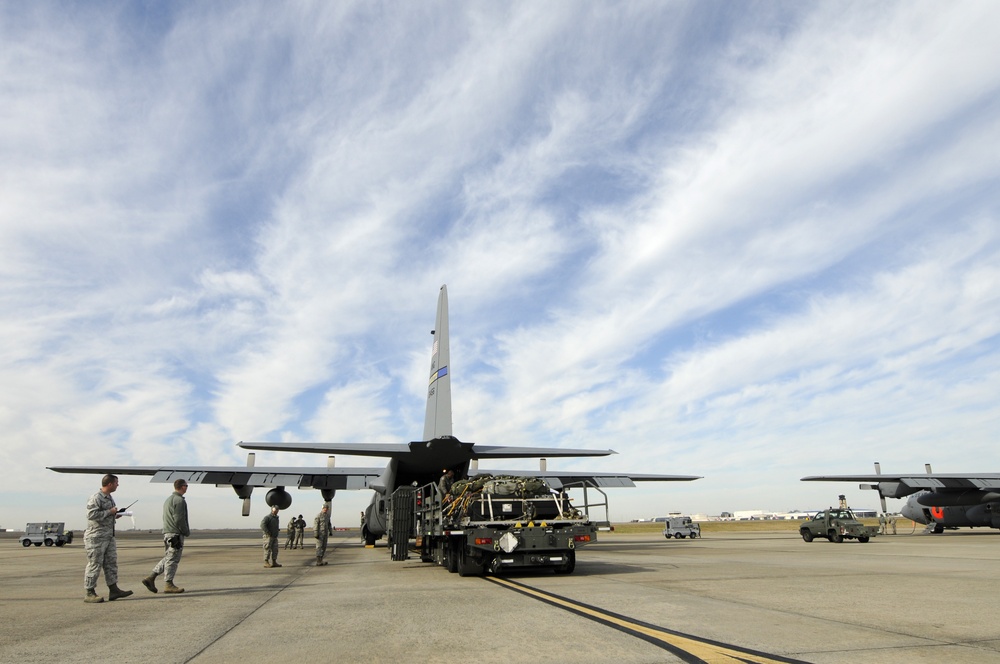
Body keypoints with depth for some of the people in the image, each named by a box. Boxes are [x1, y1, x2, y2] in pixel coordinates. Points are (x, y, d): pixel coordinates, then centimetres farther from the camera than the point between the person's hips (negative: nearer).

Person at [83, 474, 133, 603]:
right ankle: (89, 593, 7)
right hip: (96, 537, -9)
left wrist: (115, 515, 8)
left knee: (111, 563, 9)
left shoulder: (109, 498, 15)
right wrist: (110, 512, -18)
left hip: (109, 537, 9)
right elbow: (92, 514, -25)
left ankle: (113, 590, 13)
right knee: (94, 564, -2)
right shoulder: (96, 498, -14)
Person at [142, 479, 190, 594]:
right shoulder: (180, 500, -14)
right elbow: (179, 520, -20)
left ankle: (150, 578, 11)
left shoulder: (168, 499, 18)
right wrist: (187, 532, -6)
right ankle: (168, 585, 0)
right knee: (172, 559, -4)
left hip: (167, 533, 9)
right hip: (176, 534, -9)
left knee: (167, 558, 15)